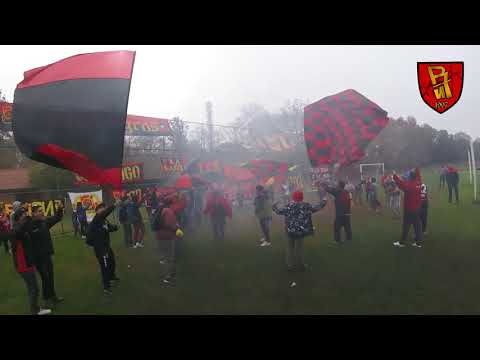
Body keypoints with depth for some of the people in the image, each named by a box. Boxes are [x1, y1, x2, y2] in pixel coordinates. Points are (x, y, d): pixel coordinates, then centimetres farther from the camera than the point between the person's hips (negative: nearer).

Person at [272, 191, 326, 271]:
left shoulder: (288, 206, -4)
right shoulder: (306, 206, -6)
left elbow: (279, 211, -2)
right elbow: (315, 208, 1)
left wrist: (274, 207, 18)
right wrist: (323, 202, 17)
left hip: (290, 230, 1)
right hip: (301, 230, -1)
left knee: (290, 247, 15)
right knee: (299, 247, 10)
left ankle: (290, 265, 20)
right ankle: (300, 266, 19)